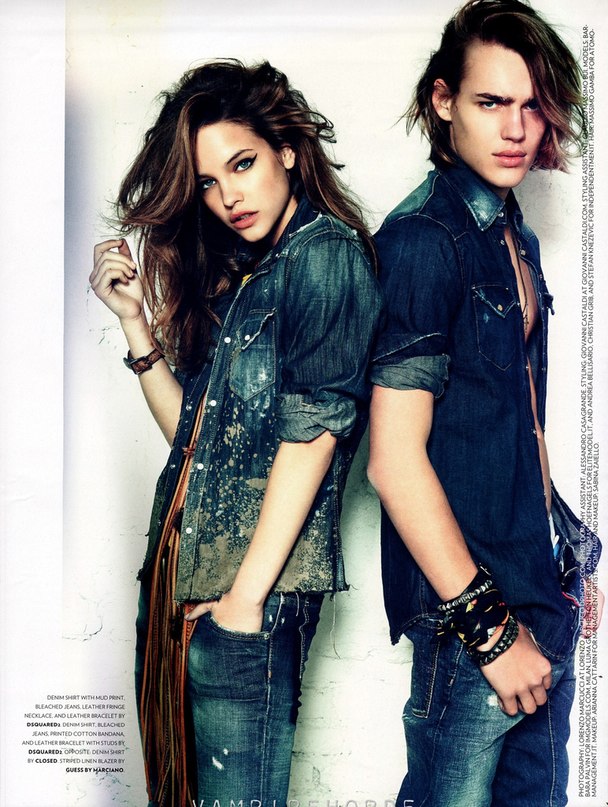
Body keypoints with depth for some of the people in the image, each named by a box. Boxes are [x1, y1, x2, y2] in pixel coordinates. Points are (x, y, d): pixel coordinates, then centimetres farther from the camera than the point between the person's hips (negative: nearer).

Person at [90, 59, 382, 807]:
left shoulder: (325, 252, -6)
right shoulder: (235, 274, 18)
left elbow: (314, 429, -14)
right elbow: (191, 433, 15)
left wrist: (246, 594, -16)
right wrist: (134, 317, 8)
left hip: (256, 584, -8)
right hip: (180, 578, 8)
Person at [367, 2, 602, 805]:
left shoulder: (514, 237, 10)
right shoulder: (421, 240, -16)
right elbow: (395, 460, -20)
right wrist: (489, 626, -17)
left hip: (543, 593, 8)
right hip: (468, 609, -8)